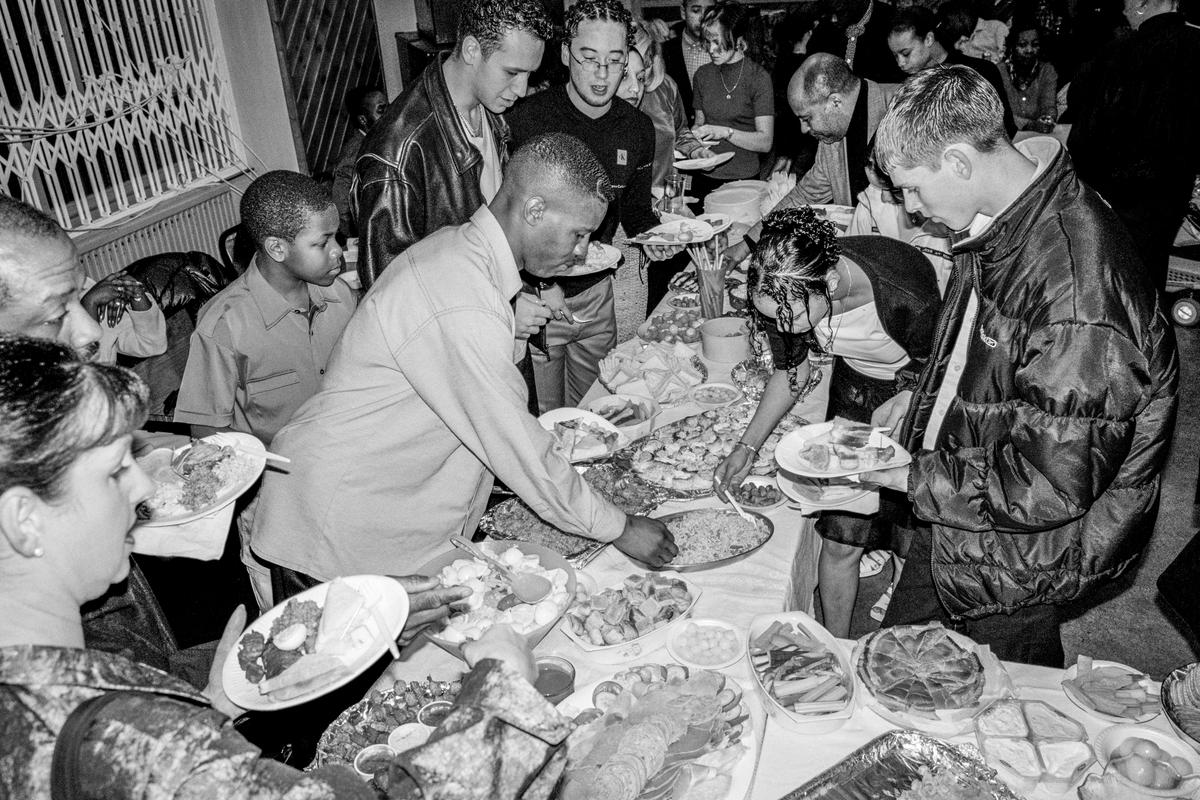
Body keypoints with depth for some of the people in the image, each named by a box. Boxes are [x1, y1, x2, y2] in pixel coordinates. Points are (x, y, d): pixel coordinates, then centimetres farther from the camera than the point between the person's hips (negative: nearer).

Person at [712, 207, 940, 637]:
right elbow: (791, 373, -4)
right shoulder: (787, 293, -24)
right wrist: (748, 446, -9)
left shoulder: (907, 295, -38)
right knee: (840, 539, 0)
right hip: (855, 388, 3)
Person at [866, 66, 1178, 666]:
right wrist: (924, 399, 4)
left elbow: (1054, 482, -29)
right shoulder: (1005, 222, -4)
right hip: (953, 523, 8)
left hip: (1016, 560, -8)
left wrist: (915, 479, -21)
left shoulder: (1075, 286, -34)